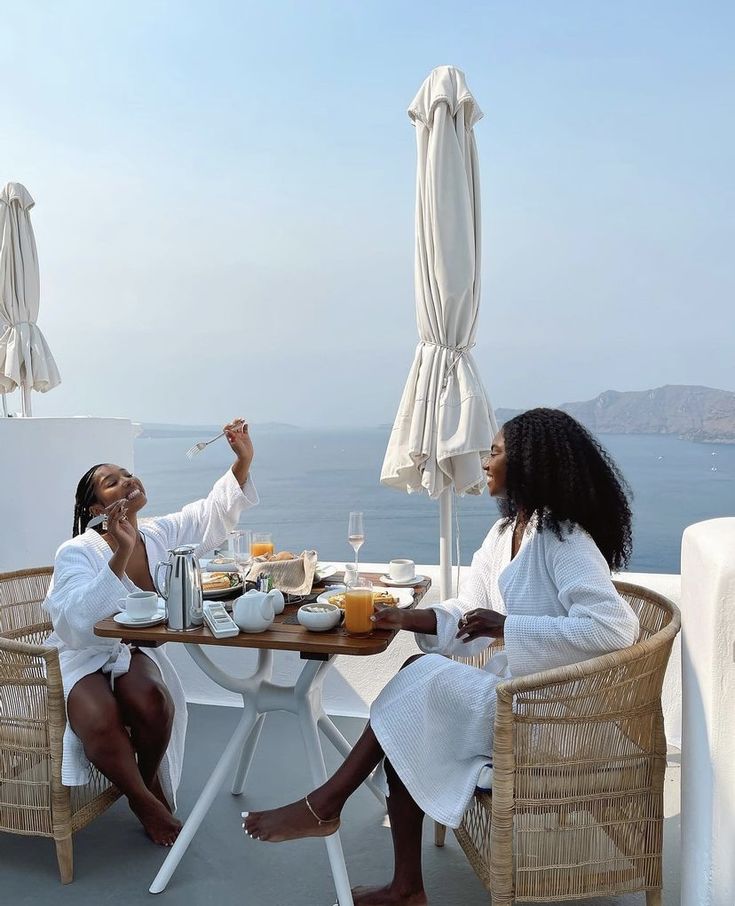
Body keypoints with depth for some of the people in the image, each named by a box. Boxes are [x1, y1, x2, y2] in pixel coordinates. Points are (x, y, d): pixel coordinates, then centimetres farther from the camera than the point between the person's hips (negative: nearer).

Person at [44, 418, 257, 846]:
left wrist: (243, 461, -14)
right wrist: (120, 557, -39)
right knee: (101, 720, -33)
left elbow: (216, 511, 2)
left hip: (133, 652, 4)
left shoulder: (160, 535, -3)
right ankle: (145, 802, -4)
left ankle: (151, 782, 4)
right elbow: (77, 624, -33)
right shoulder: (76, 554, -19)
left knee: (154, 703, -29)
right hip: (81, 658, -3)